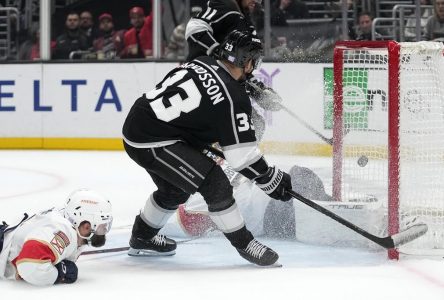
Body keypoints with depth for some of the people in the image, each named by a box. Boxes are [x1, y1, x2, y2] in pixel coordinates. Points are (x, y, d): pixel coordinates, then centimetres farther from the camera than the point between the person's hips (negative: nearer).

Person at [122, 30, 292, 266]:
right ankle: (244, 243, 0)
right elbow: (242, 156, -13)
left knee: (175, 189, 29)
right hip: (152, 143, -9)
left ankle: (142, 239, 46)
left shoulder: (201, 63, 6)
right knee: (215, 184, -10)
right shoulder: (234, 99, -16)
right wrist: (273, 181, -1)